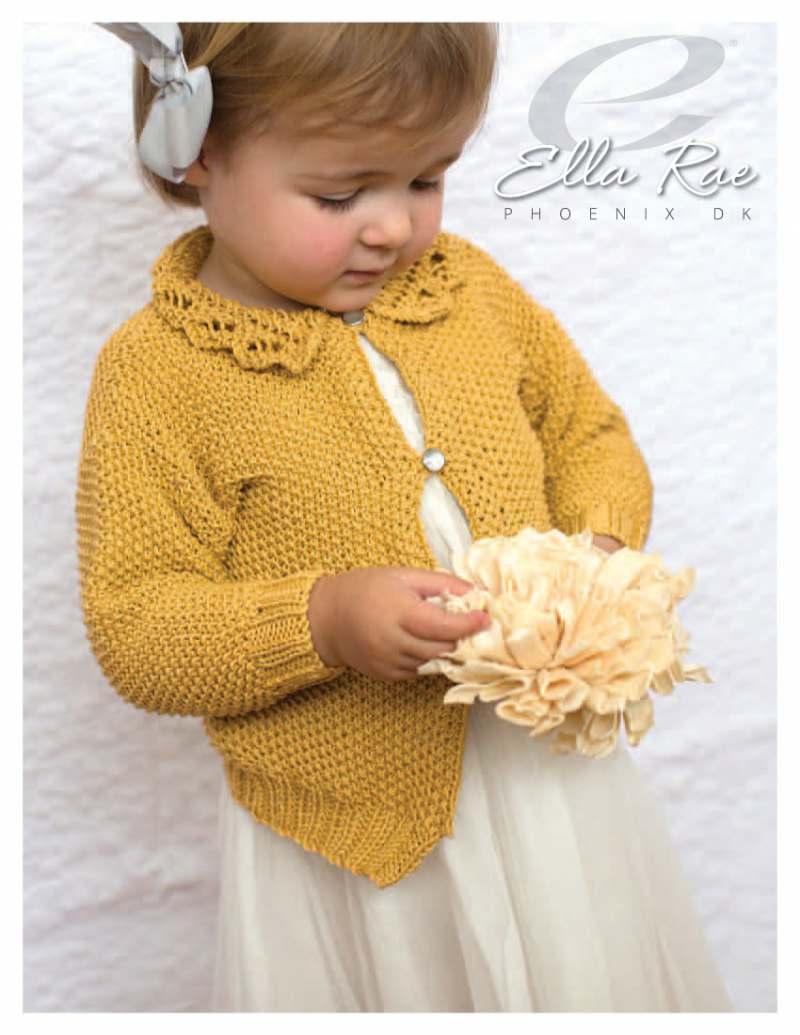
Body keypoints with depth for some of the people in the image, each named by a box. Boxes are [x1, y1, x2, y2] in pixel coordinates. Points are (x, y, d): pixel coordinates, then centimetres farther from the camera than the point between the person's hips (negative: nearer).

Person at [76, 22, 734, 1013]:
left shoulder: (465, 283, 1)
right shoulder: (156, 372, -13)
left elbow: (591, 434, 11)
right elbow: (133, 631, -14)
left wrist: (600, 550, -9)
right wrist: (323, 622, -28)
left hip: (551, 772, 5)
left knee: (603, 975, 22)